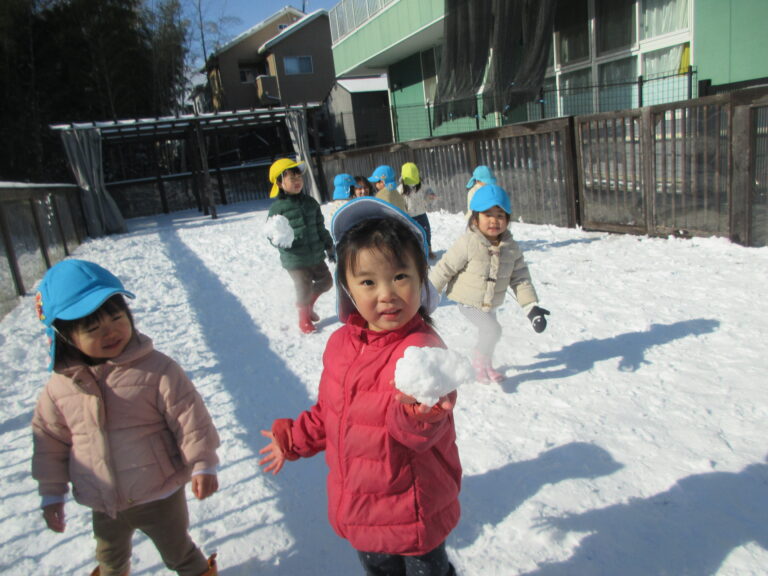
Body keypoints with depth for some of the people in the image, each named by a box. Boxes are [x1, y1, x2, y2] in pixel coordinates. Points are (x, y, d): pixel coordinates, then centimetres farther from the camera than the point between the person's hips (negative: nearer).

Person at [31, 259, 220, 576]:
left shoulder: (156, 369, -22)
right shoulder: (60, 386, -9)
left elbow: (190, 418, -18)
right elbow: (49, 440, 3)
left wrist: (202, 465, -18)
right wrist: (52, 494, 9)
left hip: (160, 496, -4)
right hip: (103, 505, 5)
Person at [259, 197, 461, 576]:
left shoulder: (422, 349, -28)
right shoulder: (342, 342, -6)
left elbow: (418, 433, -40)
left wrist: (417, 415, -62)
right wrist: (293, 439, 21)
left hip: (413, 516, -6)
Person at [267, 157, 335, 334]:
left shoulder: (310, 202, 5)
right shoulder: (277, 208, -10)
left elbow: (321, 228, 12)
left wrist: (329, 247, 14)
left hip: (316, 255, 5)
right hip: (295, 259, -5)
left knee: (326, 282, 16)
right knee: (304, 291, 2)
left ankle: (307, 304, 44)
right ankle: (304, 320, 32)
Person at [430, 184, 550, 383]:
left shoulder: (511, 248, -7)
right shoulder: (467, 243, -23)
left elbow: (520, 279, -2)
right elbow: (444, 269, -17)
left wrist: (531, 307, -10)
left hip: (491, 304, 6)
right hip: (468, 302, -6)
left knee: (487, 333, 21)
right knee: (493, 330, -18)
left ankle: (485, 365, 47)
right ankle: (481, 363, 7)